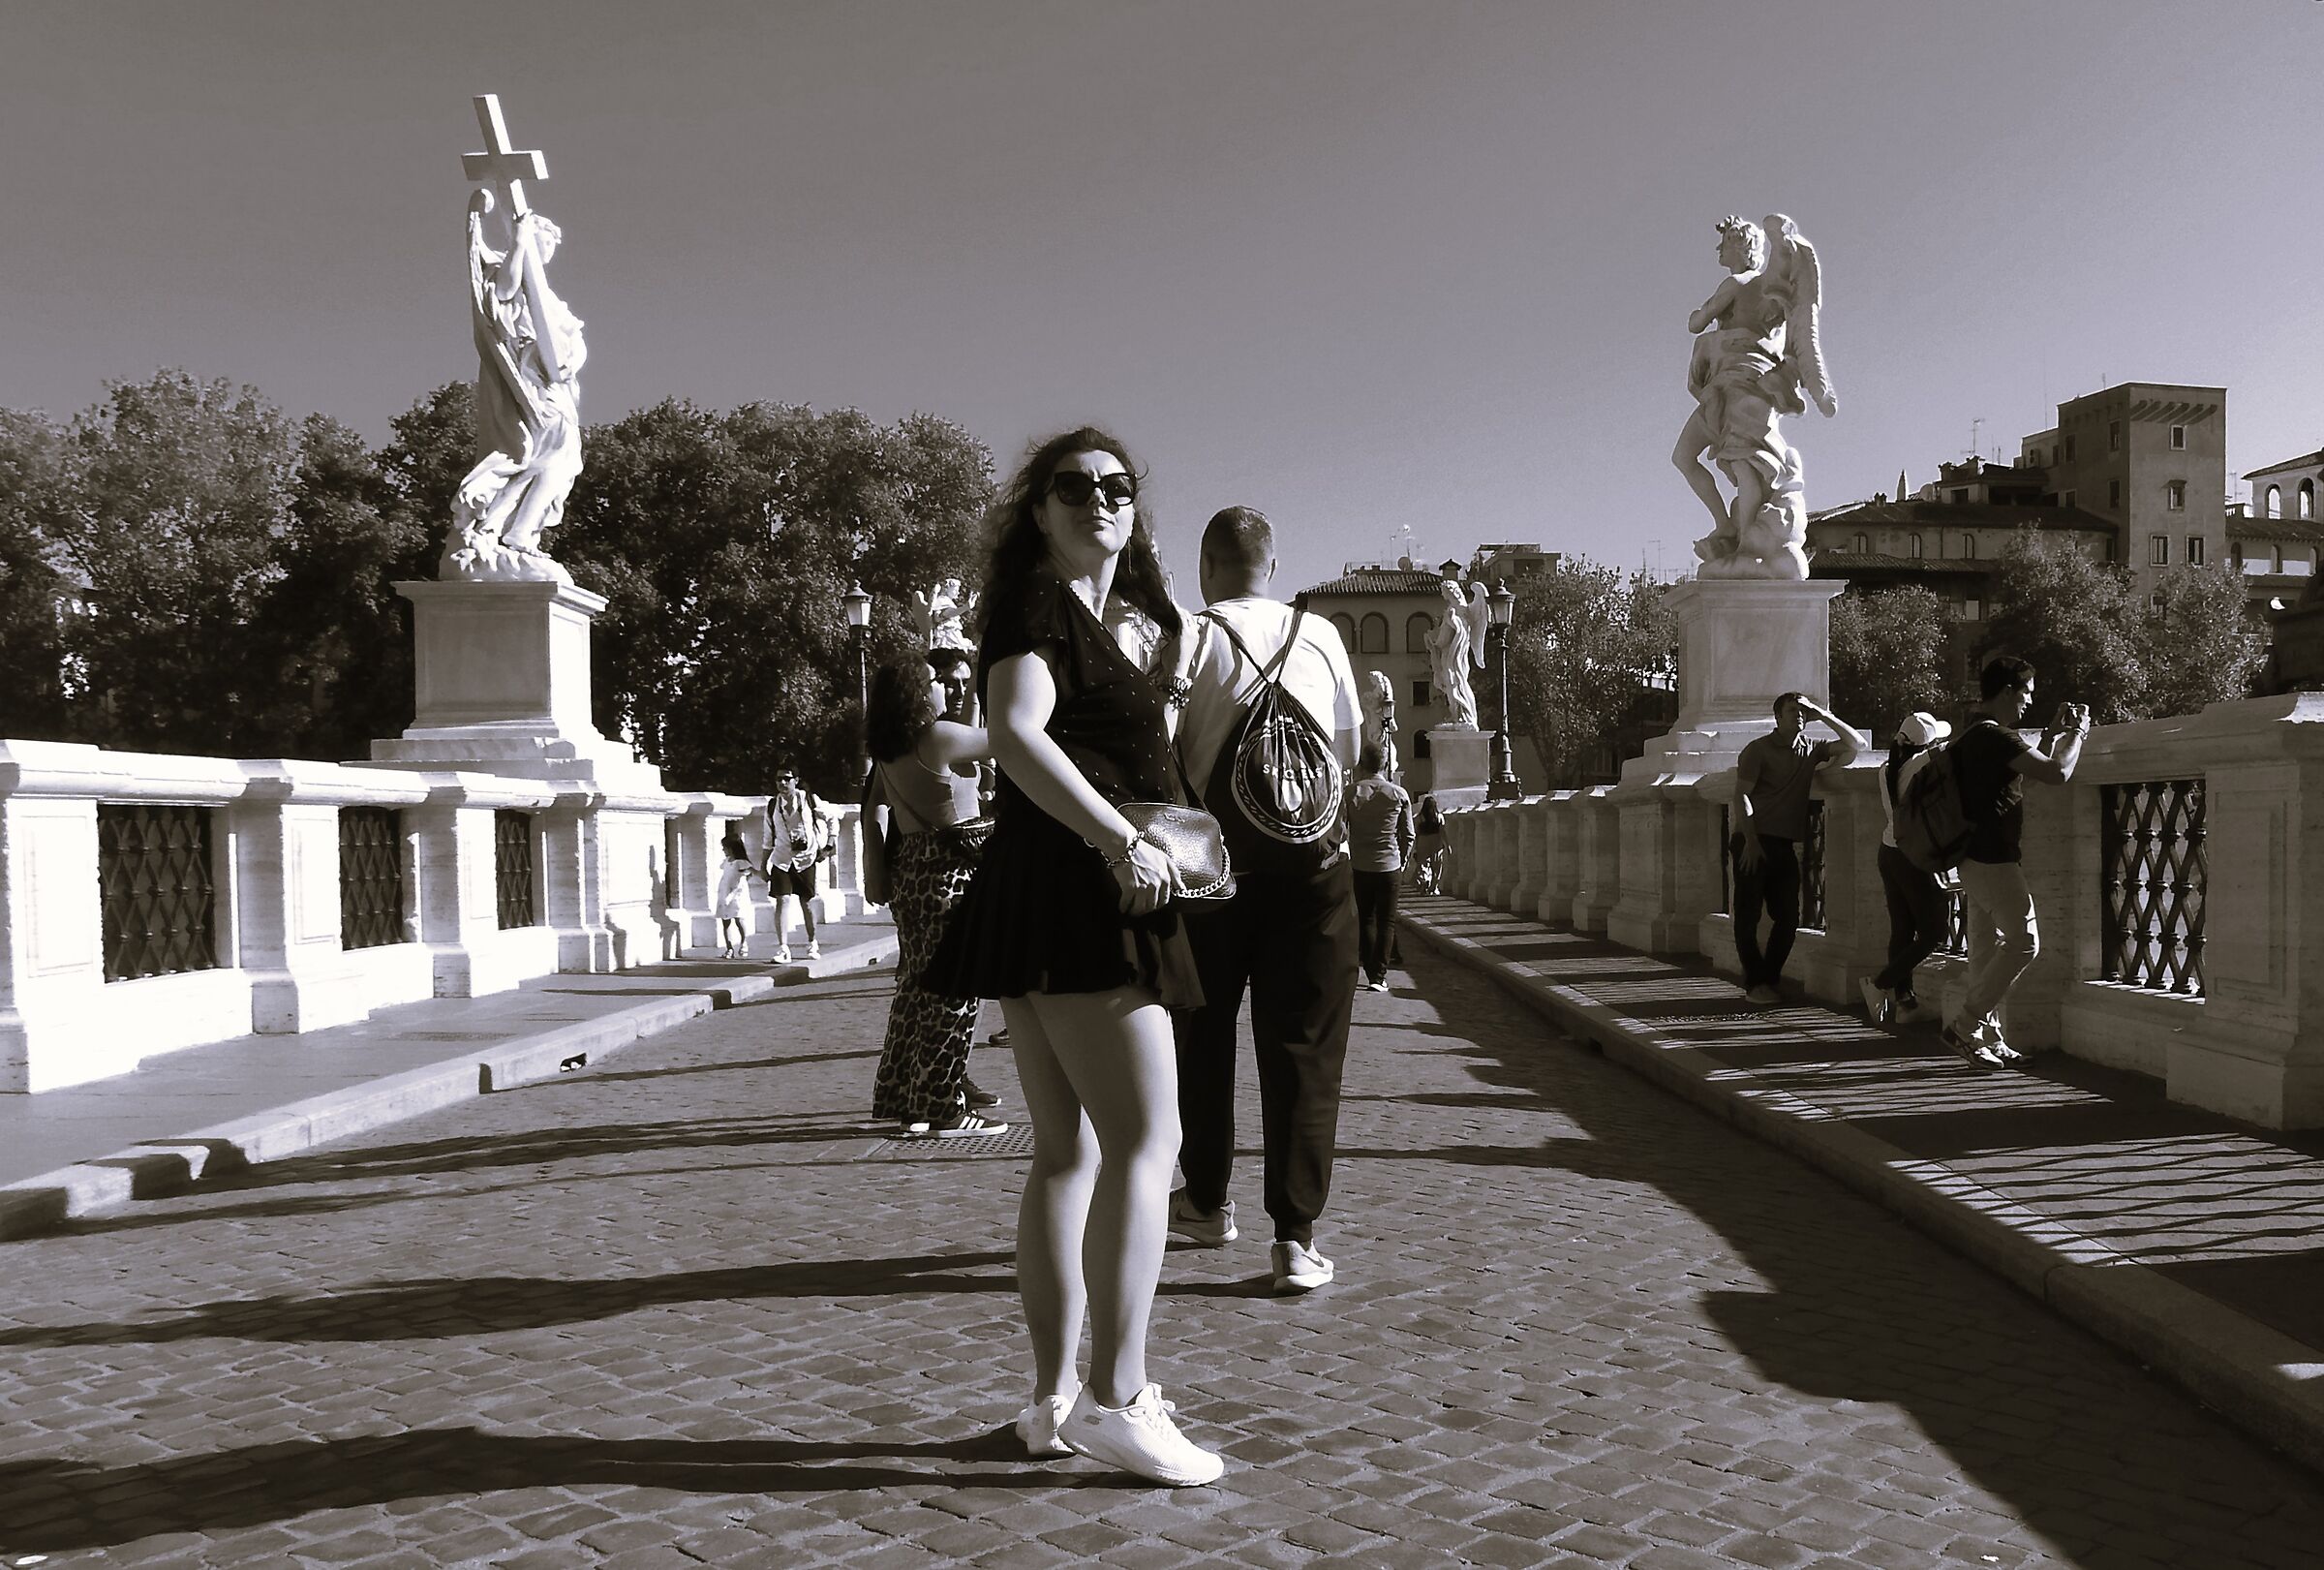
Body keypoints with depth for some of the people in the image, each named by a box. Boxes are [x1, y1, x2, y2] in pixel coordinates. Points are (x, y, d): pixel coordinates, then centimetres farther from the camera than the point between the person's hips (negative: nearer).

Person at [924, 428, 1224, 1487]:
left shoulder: (1100, 618, 23)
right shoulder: (1038, 606, -6)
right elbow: (1016, 732, -24)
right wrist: (1125, 842, -25)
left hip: (1050, 904, 10)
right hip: (1075, 891, -10)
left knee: (1068, 1152, 9)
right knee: (1143, 1140, -11)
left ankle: (1054, 1399, 15)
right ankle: (1115, 1399, -10)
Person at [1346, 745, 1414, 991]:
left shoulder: (1351, 793, -4)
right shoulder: (1398, 794, -2)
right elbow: (1409, 834, 2)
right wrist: (1402, 861, 15)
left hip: (1359, 867, 1)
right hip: (1389, 866, 0)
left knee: (1365, 920, 13)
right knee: (1386, 921, 6)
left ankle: (1371, 973, 13)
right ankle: (1379, 975, -2)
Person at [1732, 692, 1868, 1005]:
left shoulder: (1811, 750, 11)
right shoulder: (1758, 749, -4)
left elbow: (1855, 744, 11)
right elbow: (1741, 795, -9)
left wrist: (1824, 715, 1)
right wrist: (1751, 840, -18)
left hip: (1785, 845, 5)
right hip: (1754, 843, -5)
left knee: (1788, 916, 5)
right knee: (1748, 915, -3)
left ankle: (1770, 978, 17)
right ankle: (1755, 982, 4)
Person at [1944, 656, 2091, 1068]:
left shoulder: (1975, 735, 17)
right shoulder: (1996, 737, -15)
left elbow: (2031, 771, 30)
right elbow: (2057, 772, -19)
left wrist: (2053, 734, 23)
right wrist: (2078, 732, -3)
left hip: (1975, 859, 10)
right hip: (1994, 859, -10)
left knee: (1987, 948, 10)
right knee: (2023, 941, -6)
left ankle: (1988, 1039, 13)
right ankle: (1964, 1026, -6)